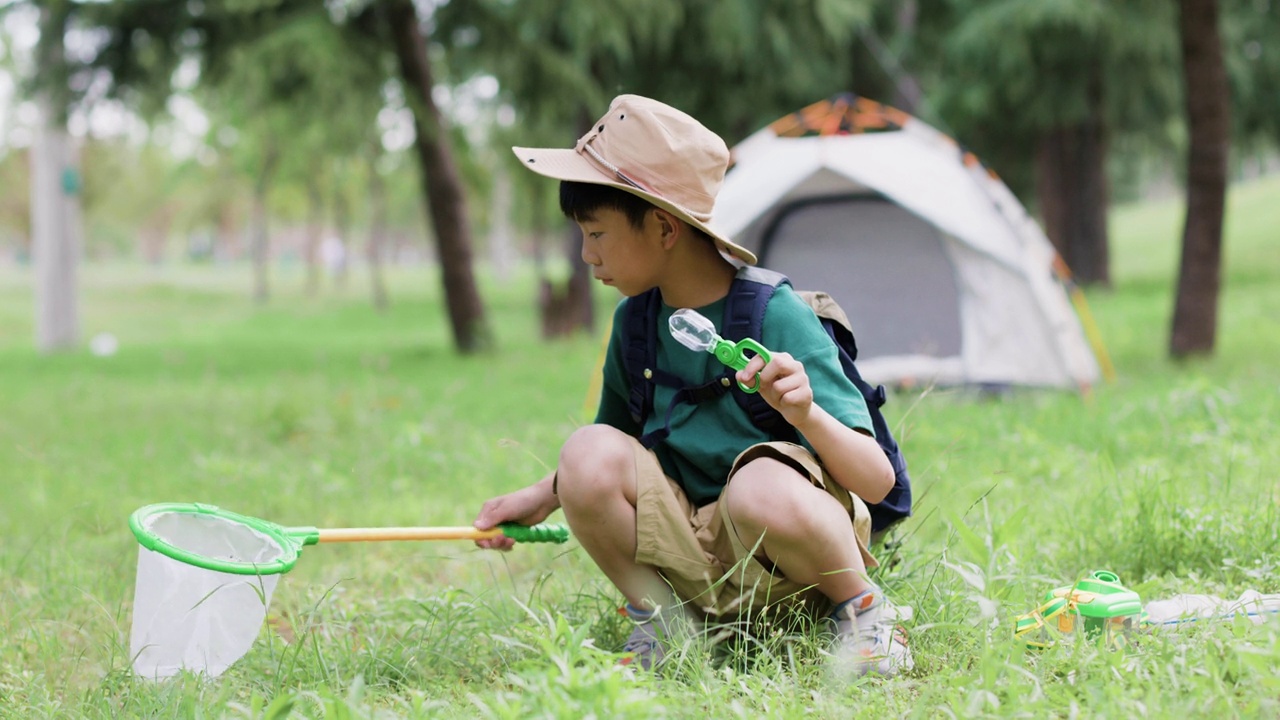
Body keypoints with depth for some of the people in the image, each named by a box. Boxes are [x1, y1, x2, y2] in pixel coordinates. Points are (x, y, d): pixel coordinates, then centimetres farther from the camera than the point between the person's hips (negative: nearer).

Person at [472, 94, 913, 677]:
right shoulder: (633, 323, 2)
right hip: (693, 556, 5)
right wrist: (541, 497, 11)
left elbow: (877, 482, -22)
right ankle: (662, 622, -1)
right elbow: (615, 449, 23)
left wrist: (808, 415, -39)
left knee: (761, 486, -38)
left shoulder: (776, 315, -16)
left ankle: (860, 608, -8)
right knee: (589, 451, -20)